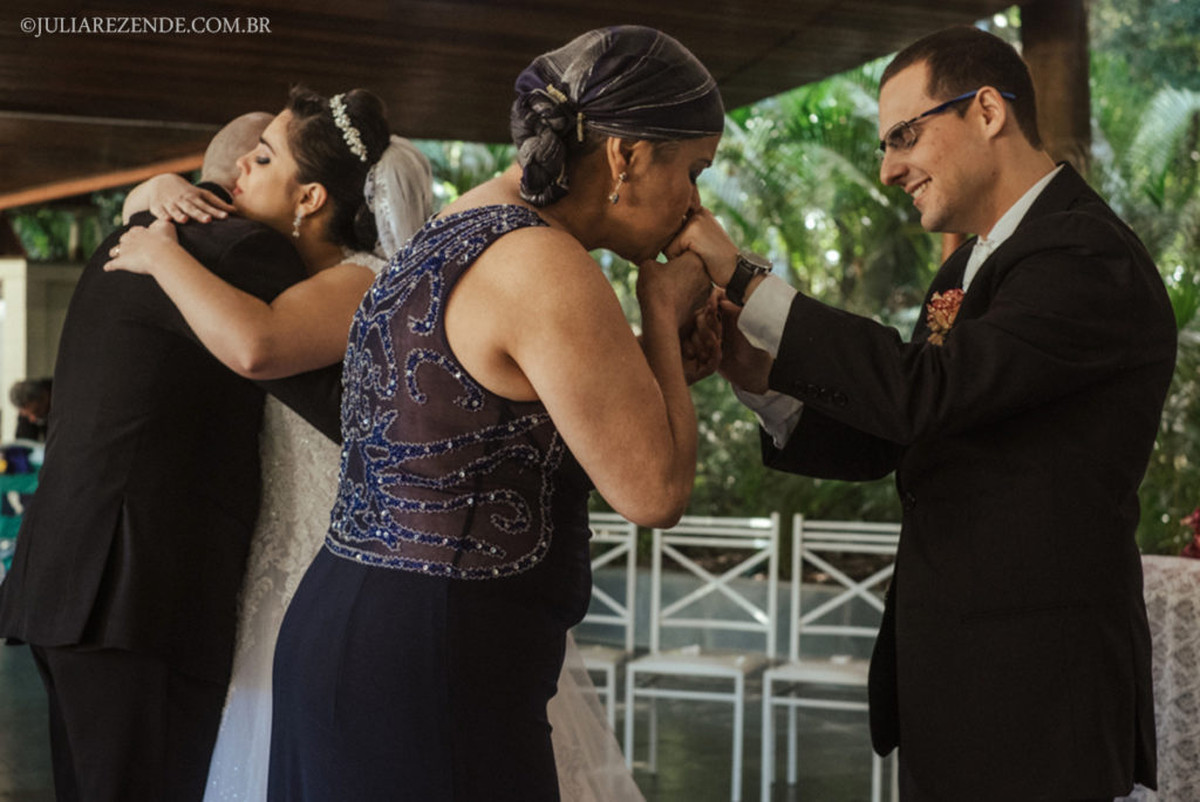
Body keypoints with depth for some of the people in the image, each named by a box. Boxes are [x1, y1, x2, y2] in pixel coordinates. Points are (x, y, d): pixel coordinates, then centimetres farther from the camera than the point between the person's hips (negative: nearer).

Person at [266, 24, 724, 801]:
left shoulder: (456, 234, 12)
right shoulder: (542, 263, -17)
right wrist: (665, 314, -2)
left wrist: (660, 357, 13)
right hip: (431, 673, -10)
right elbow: (654, 489, -15)